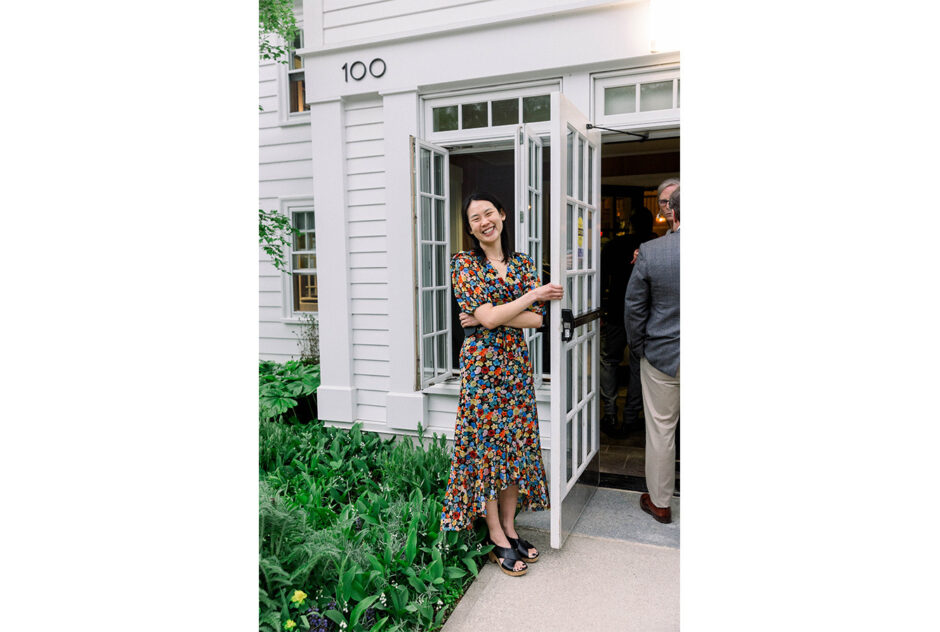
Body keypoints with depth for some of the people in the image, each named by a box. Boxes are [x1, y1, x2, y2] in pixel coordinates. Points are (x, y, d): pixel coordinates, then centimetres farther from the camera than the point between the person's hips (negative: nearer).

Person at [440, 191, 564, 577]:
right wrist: (536, 293, -11)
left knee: (516, 446, 9)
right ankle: (497, 539, 15)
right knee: (486, 448, 2)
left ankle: (510, 527, 25)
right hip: (482, 365, -4)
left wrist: (490, 315, -13)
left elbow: (538, 319, -2)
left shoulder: (523, 263, 8)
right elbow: (487, 317, -17)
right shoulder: (464, 264, -5)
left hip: (517, 364, 4)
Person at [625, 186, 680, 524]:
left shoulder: (649, 251, -12)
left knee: (661, 430, 11)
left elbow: (634, 306, -6)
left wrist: (639, 347, 7)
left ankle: (659, 502, 26)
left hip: (662, 356, -1)